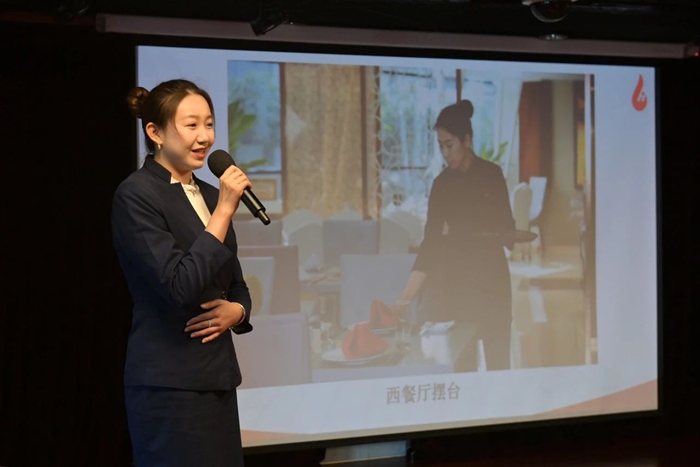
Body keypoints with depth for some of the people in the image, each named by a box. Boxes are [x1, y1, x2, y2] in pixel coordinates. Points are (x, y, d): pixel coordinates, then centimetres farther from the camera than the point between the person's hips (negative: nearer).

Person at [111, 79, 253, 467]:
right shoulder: (136, 195, -10)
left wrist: (235, 311, -2)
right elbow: (181, 285, -20)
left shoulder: (209, 194, 14)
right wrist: (225, 209, -18)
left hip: (218, 378, 8)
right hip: (169, 383, -7)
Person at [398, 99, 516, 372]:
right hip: (456, 280, 2)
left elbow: (506, 227, 3)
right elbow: (431, 239, 1)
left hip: (491, 277, -2)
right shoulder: (442, 183, 5)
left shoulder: (491, 175, -2)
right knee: (462, 361, 2)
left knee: (498, 359, -2)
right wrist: (411, 288, -7)